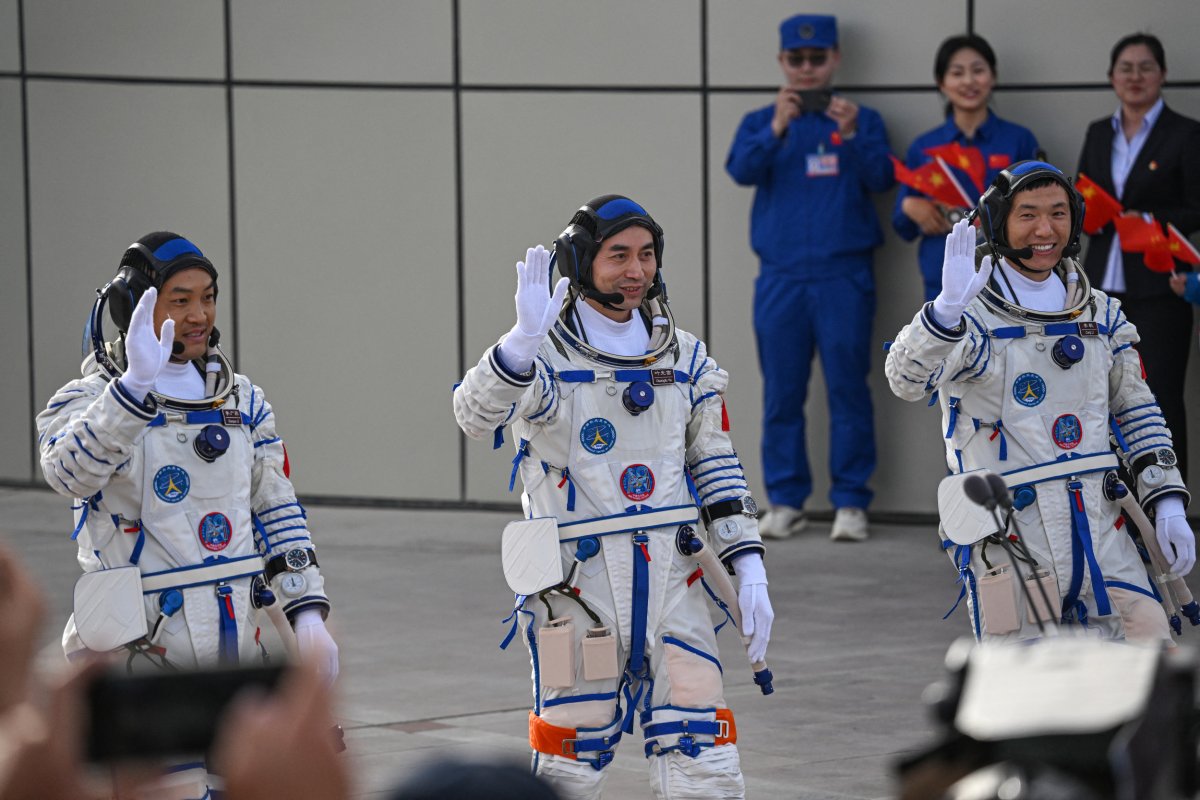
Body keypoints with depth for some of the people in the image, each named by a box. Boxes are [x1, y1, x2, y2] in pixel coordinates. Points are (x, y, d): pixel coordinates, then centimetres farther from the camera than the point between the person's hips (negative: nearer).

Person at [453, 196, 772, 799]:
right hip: (575, 587, -4)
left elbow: (716, 467, 16)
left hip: (671, 582, 4)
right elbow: (475, 416, -25)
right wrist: (525, 339, -42)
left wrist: (749, 572, 7)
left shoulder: (683, 358, 10)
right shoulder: (544, 355, -6)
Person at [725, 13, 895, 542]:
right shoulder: (760, 122, 9)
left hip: (844, 276, -1)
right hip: (781, 277, 1)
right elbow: (742, 170, -9)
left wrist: (853, 137, -24)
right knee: (782, 393, 3)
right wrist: (775, 131, -26)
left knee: (848, 389, -2)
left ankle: (851, 503, 2)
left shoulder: (862, 120, 7)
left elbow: (881, 178, -7)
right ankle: (785, 502, 9)